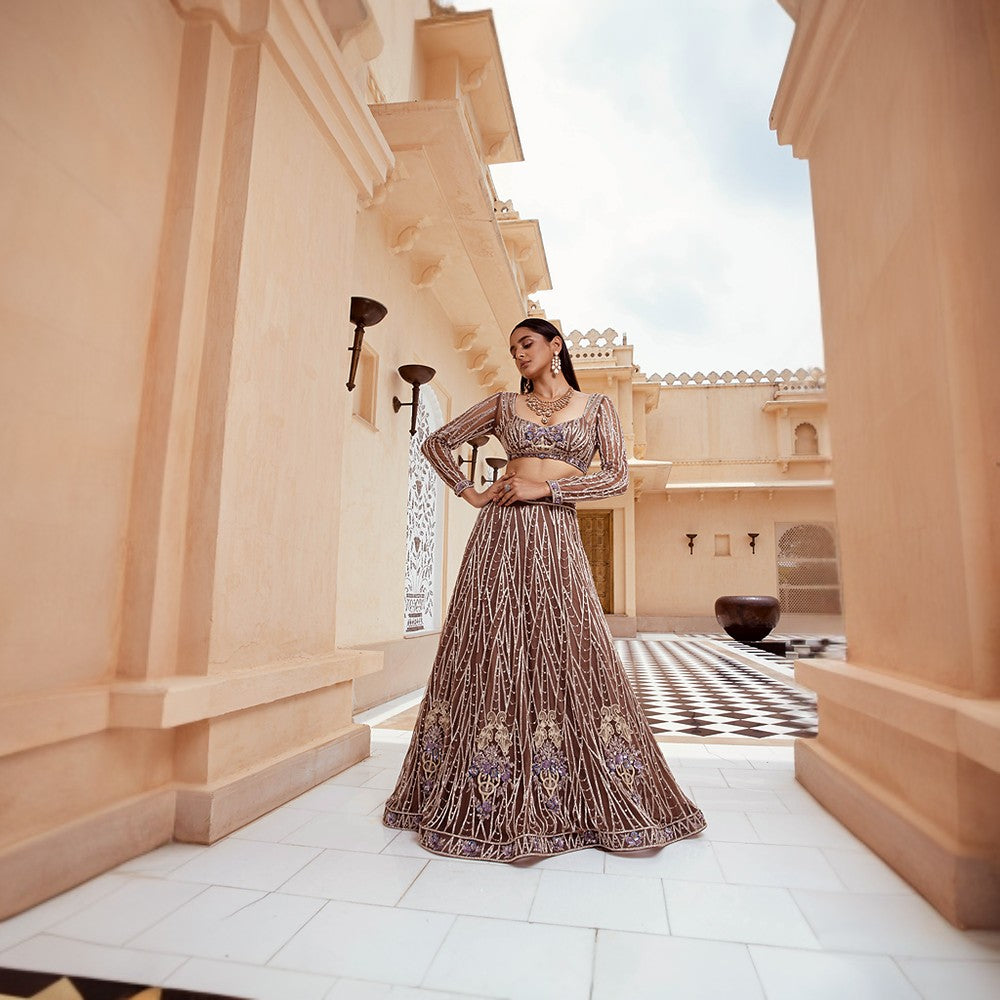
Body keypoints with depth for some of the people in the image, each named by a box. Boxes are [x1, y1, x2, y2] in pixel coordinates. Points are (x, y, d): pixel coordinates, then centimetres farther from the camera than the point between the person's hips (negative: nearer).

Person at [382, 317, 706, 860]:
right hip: (500, 532, 1)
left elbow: (617, 476, -1)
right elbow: (437, 442, 17)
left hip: (557, 537, -1)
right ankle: (485, 805, 16)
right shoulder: (504, 403, 14)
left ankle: (577, 802, 16)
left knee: (571, 660, -2)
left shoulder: (596, 405, 11)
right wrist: (469, 494, 6)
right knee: (491, 657, 1)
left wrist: (544, 487, -8)